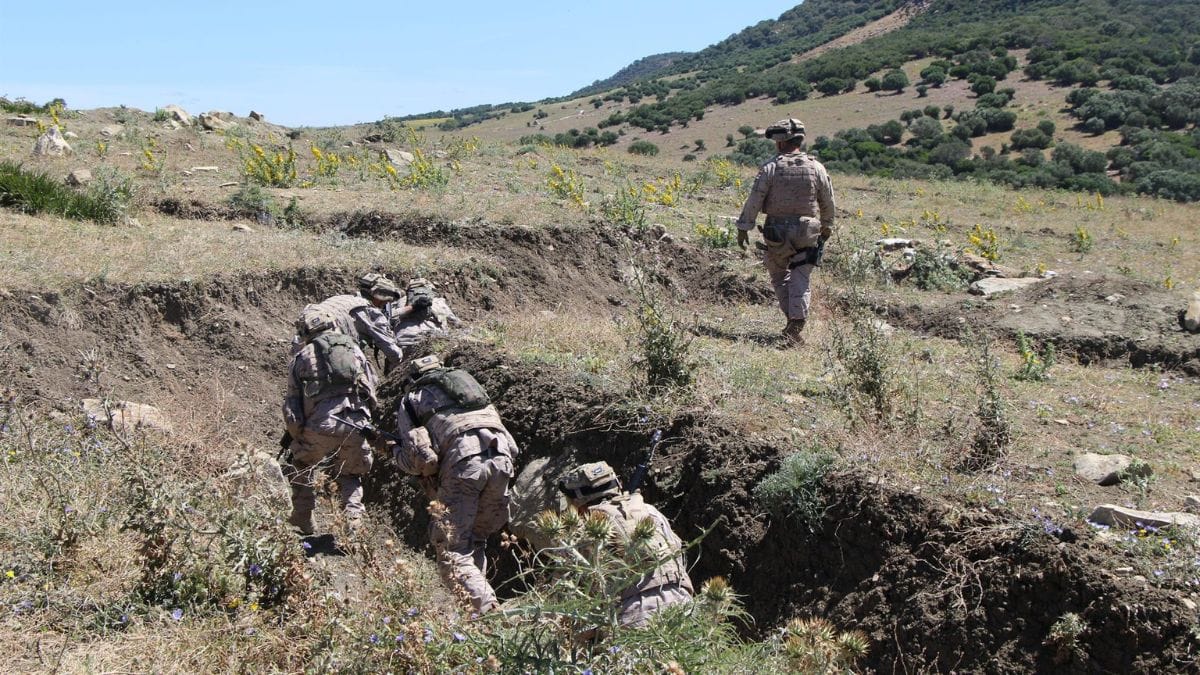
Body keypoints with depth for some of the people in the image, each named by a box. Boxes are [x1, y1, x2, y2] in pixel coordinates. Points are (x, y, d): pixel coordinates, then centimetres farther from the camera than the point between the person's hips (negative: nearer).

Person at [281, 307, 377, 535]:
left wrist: (295, 437, 17)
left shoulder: (302, 357, 10)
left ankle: (303, 519, 25)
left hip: (321, 426, -2)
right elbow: (371, 393, 15)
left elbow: (292, 403, 7)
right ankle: (354, 518, 7)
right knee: (350, 475, 24)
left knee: (301, 466, 25)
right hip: (356, 425, 2)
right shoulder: (354, 348, 17)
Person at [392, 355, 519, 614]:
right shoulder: (466, 380, 33)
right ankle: (475, 596, 15)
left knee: (452, 550, 0)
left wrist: (395, 451, 25)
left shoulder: (412, 399, 18)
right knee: (475, 542, 21)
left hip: (464, 460, -5)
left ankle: (488, 610, -15)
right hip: (501, 456, 5)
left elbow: (416, 459, 5)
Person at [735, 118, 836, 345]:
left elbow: (754, 201, -8)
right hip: (807, 233, 1)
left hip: (777, 233, -1)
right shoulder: (816, 168, 0)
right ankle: (796, 324, -5)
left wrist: (743, 227, 1)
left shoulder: (771, 168, -7)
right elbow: (828, 203, 9)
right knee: (800, 280, 6)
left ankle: (793, 319, 12)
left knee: (779, 276, 17)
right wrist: (827, 225, 25)